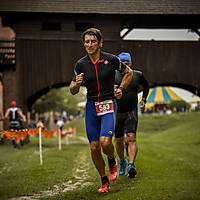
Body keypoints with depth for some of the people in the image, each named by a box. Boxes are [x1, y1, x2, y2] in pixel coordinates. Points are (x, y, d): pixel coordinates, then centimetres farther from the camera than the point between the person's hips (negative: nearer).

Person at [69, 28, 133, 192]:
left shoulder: (111, 59, -6)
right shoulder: (81, 64, 0)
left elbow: (128, 72, 12)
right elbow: (73, 91, 8)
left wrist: (121, 89, 2)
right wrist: (77, 83, -13)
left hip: (108, 106, -3)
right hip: (91, 107, 3)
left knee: (105, 142, -21)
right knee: (94, 148, 1)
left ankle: (112, 162, 14)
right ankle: (104, 181, 20)